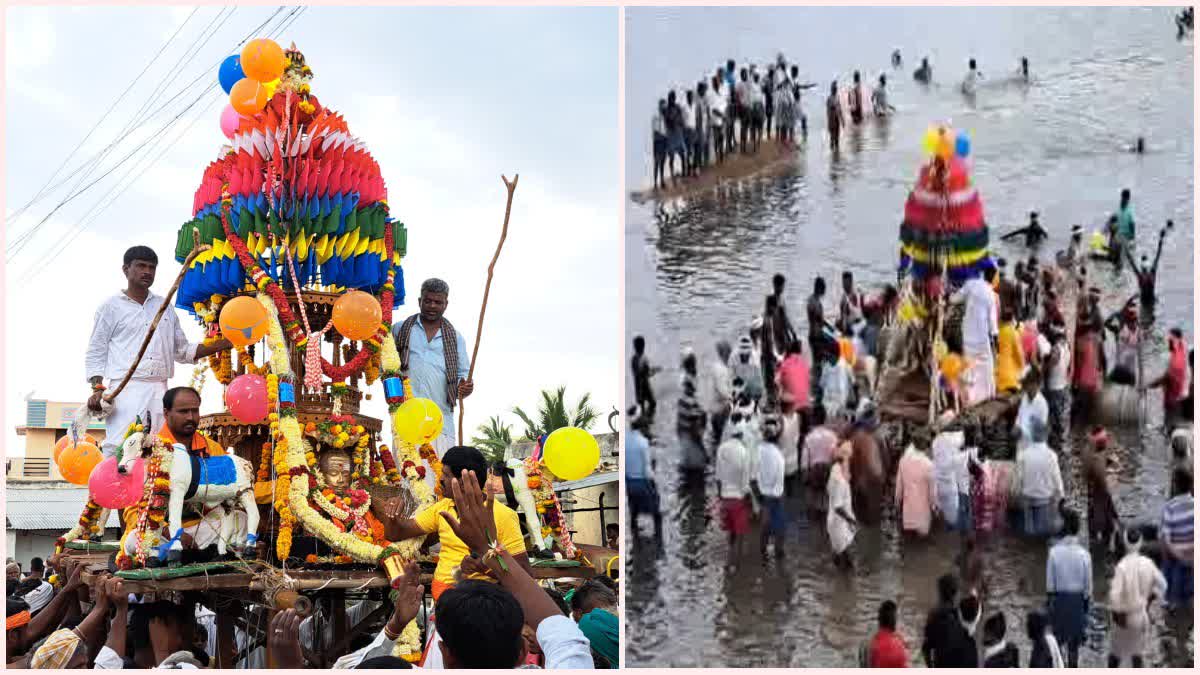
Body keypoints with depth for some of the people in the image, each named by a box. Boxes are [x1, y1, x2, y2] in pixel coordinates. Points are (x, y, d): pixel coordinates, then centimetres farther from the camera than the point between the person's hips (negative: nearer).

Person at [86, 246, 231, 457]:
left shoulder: (165, 307, 21)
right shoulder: (111, 307, 9)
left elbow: (182, 351, 23)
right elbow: (95, 354, 7)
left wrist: (223, 344, 11)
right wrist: (98, 389, -9)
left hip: (159, 392, 4)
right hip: (126, 390, -4)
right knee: (119, 452, -18)